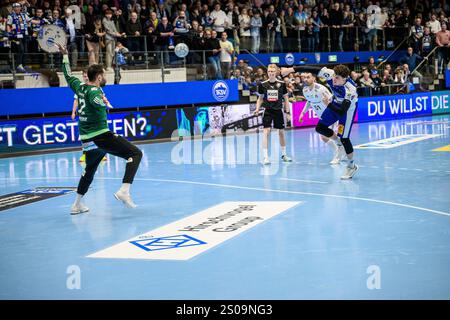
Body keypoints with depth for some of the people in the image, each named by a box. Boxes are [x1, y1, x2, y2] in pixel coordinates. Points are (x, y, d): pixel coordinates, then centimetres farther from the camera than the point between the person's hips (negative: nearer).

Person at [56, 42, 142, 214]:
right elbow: (97, 102, -33)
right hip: (101, 136, -9)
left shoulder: (80, 87, 12)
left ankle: (77, 204, 32)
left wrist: (65, 55, 35)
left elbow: (68, 75, 29)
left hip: (86, 140, 9)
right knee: (135, 153, -9)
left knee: (89, 170, 26)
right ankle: (124, 191, -23)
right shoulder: (94, 90, -10)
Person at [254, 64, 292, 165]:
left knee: (281, 132, 10)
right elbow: (260, 99, 8)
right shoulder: (263, 84, -2)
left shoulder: (281, 84, -3)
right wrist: (257, 109, -6)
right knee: (266, 131, -13)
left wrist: (287, 112, 1)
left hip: (278, 110, 1)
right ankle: (265, 157, -13)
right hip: (268, 110, -1)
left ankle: (283, 154, 28)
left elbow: (286, 99, 5)